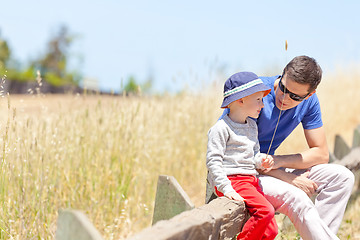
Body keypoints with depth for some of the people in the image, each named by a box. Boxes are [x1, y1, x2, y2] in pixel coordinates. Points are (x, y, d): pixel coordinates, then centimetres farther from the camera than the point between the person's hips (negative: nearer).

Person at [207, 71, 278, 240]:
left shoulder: (252, 126, 18)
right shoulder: (221, 129, -9)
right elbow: (213, 161, -13)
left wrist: (261, 161, 3)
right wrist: (226, 188, -21)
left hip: (250, 180, 8)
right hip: (232, 180, -8)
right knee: (266, 211, -26)